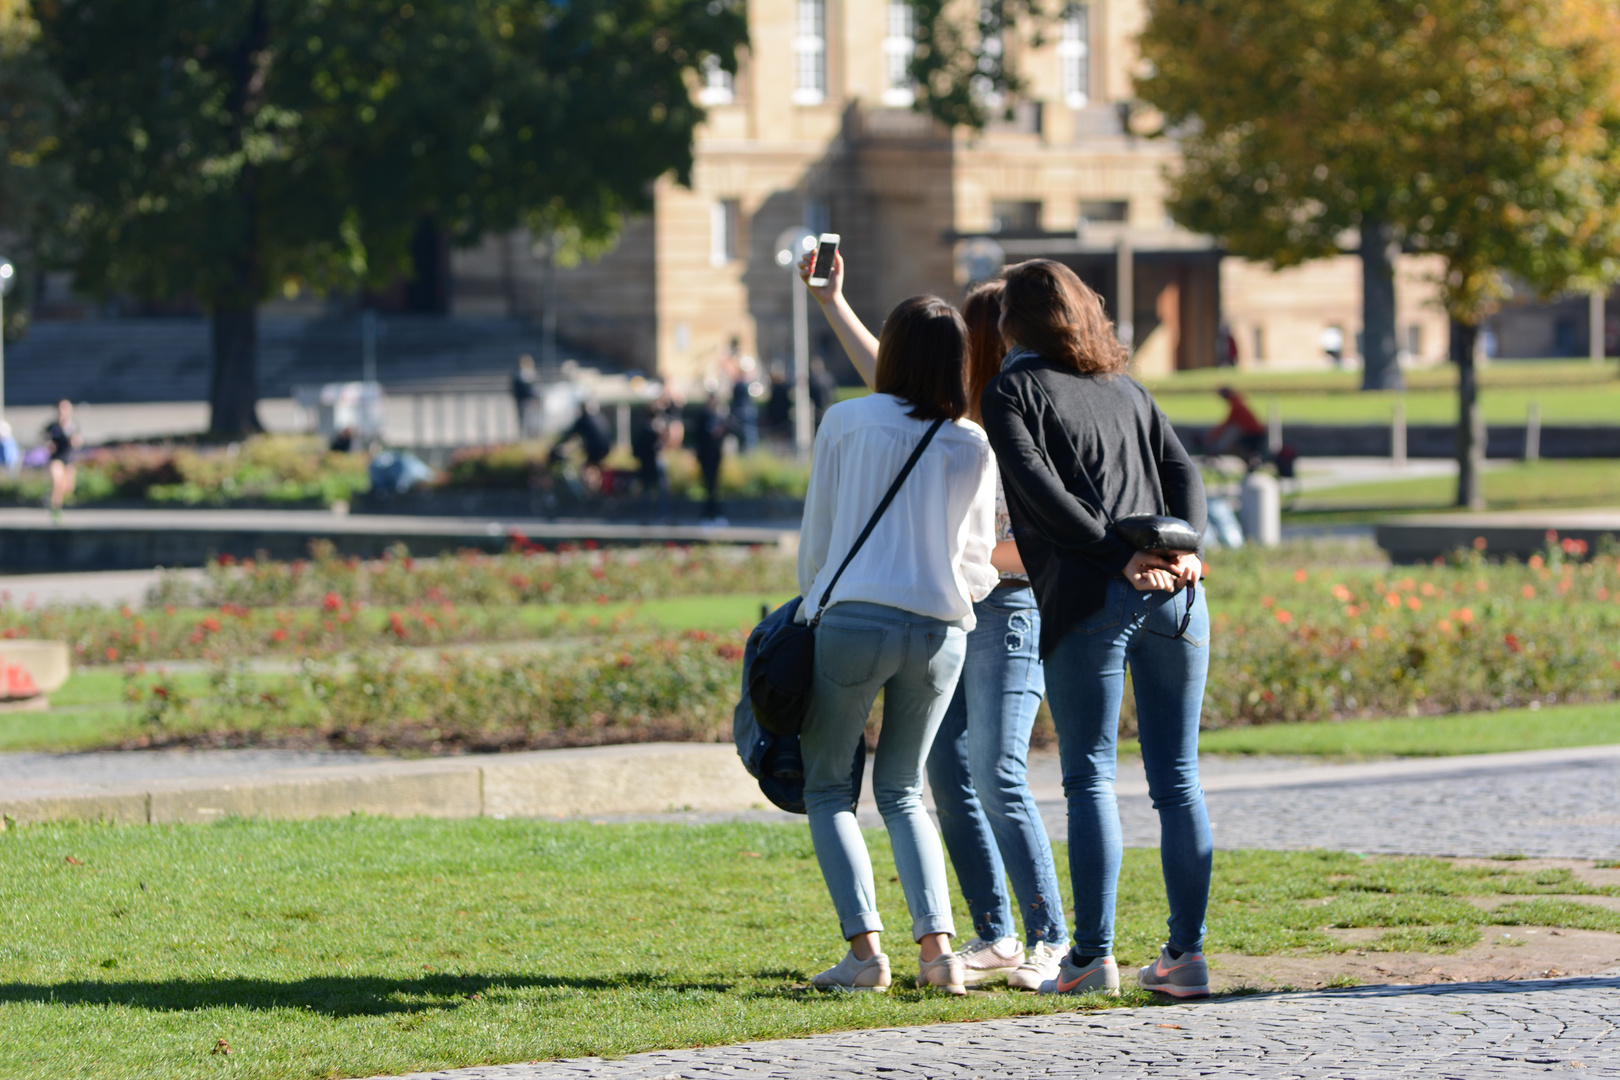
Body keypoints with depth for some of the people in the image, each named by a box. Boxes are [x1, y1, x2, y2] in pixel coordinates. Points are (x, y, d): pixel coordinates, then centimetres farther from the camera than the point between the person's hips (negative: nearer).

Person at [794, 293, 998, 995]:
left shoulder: (846, 423, 2)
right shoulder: (974, 447, 8)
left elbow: (814, 539, 8)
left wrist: (812, 603, 24)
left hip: (853, 617, -3)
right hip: (940, 629, 3)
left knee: (828, 787, 9)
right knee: (901, 791, 16)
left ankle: (864, 948, -6)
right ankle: (938, 948, -1)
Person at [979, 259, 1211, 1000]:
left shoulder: (1010, 393, 6)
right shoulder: (1124, 389, 23)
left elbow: (1042, 493, -9)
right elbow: (1184, 474, 12)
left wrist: (1120, 557, -11)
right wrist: (1182, 551, -2)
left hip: (1090, 598, -5)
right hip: (1175, 597, 5)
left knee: (1090, 779, -3)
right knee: (1177, 780, 6)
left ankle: (1093, 956, -7)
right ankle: (1186, 953, 3)